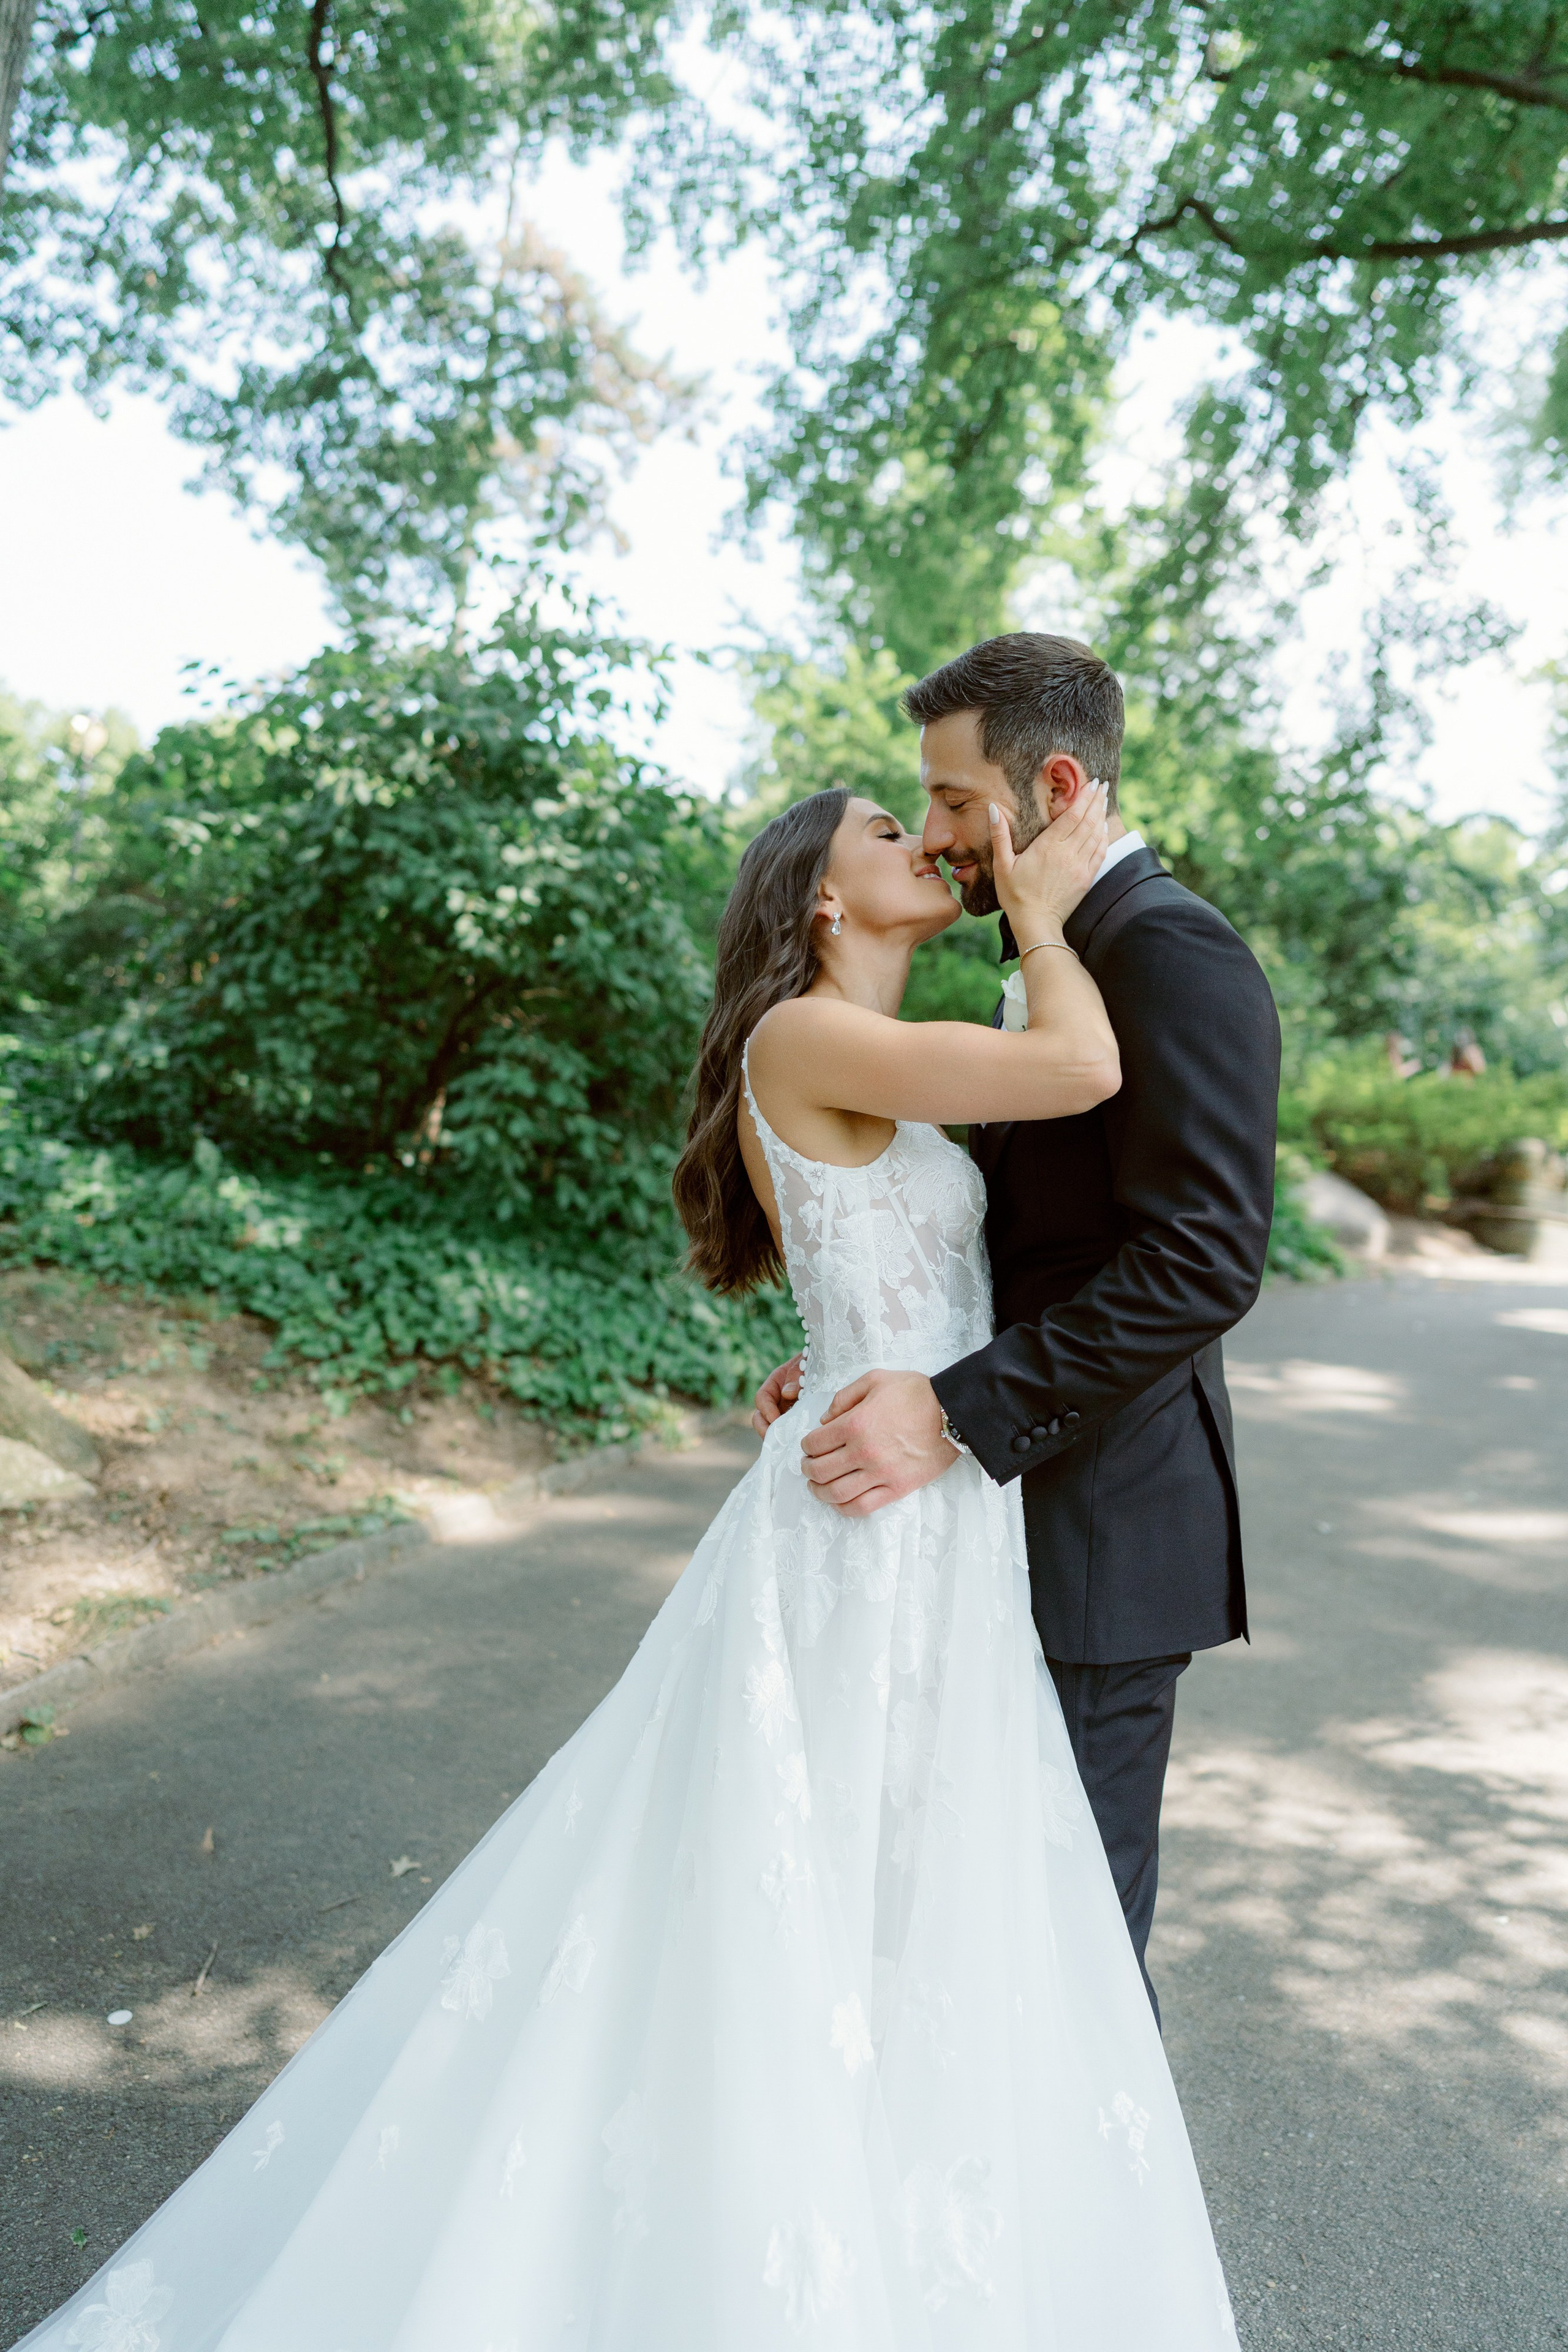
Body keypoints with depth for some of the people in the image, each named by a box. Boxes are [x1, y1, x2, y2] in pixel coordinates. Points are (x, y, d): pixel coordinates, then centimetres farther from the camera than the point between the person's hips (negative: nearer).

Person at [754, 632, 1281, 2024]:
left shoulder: (1172, 952, -16)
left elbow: (1203, 1260, -26)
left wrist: (956, 1411, -28)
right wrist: (867, 1365, 7)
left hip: (1108, 1519, -10)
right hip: (1035, 1498, 10)